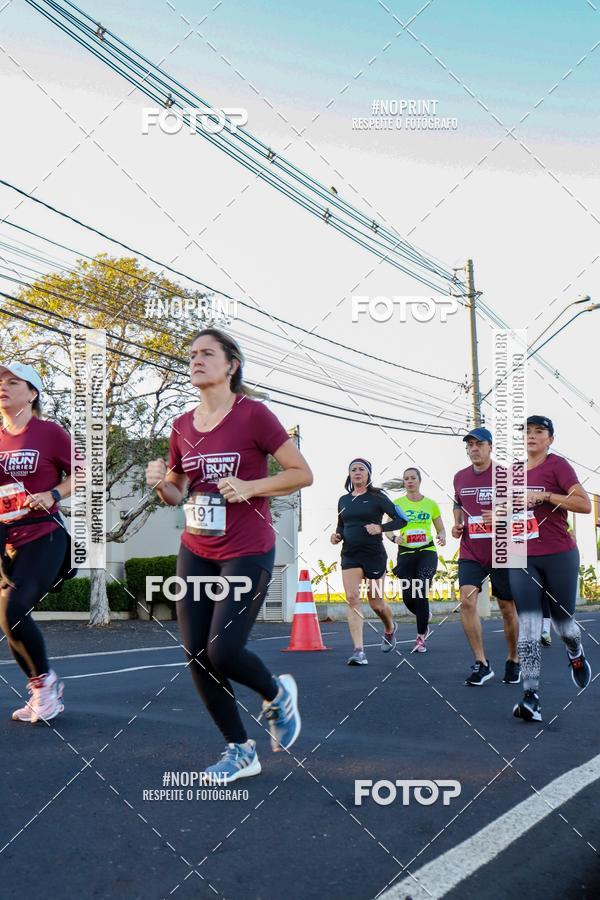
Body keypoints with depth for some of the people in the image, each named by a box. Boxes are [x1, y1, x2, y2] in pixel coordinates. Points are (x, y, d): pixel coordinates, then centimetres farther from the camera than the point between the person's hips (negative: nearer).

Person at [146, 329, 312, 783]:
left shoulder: (253, 414, -10)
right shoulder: (183, 426, 7)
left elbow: (302, 473, -8)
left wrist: (249, 487, -20)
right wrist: (160, 482, -5)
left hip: (247, 553, -6)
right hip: (196, 553, 6)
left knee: (223, 652, -12)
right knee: (196, 656, 3)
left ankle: (278, 694, 22)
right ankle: (241, 750, 19)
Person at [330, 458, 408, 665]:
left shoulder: (377, 497, -2)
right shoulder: (343, 500, 12)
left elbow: (401, 519, -3)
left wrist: (381, 528, -17)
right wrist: (337, 535, 3)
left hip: (374, 555, -3)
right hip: (350, 555, 4)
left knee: (376, 603, 5)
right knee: (352, 598, -12)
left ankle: (390, 629, 39)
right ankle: (358, 651, -14)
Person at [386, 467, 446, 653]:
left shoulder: (430, 504, 7)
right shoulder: (397, 504, 5)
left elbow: (441, 528, 14)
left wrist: (442, 537, -8)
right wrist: (394, 538, -18)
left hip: (427, 551, -1)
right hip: (405, 553, 1)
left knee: (421, 593, -15)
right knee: (408, 597, -3)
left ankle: (421, 638, -4)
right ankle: (425, 617, 32)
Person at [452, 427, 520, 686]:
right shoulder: (460, 477, 7)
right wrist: (457, 524, 6)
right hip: (470, 553, 3)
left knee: (507, 608, 8)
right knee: (466, 601, -15)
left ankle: (513, 660, 29)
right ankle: (481, 664, -6)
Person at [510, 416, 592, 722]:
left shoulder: (557, 464, -5)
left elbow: (585, 504, -15)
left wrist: (545, 496, -22)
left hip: (559, 556, -4)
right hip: (523, 559, 4)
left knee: (562, 621, 9)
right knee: (527, 625, -9)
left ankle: (576, 655, 45)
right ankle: (531, 698, -13)